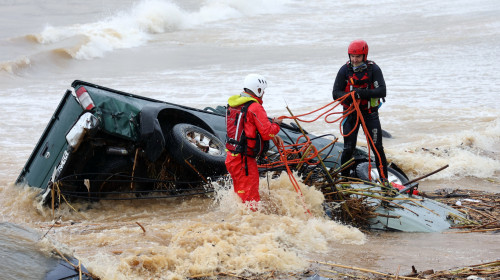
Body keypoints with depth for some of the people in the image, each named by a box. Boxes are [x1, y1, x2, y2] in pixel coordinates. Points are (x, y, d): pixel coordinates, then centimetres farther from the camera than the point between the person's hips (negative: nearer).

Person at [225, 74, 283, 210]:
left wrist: (273, 136, 13)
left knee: (240, 193, 21)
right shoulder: (255, 107, -17)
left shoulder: (234, 104, 12)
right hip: (244, 160, -9)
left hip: (231, 156, 9)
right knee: (251, 198, -5)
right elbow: (267, 132, -18)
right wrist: (276, 125, 4)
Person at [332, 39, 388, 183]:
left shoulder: (373, 69, -8)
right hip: (350, 112, 1)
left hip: (370, 112, 0)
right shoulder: (344, 70, -5)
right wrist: (349, 95, -26)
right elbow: (335, 93, -5)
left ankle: (384, 179, 8)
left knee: (377, 147, -1)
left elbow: (382, 91, -15)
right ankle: (344, 178, 16)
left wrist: (363, 92, -30)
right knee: (348, 148, 0)